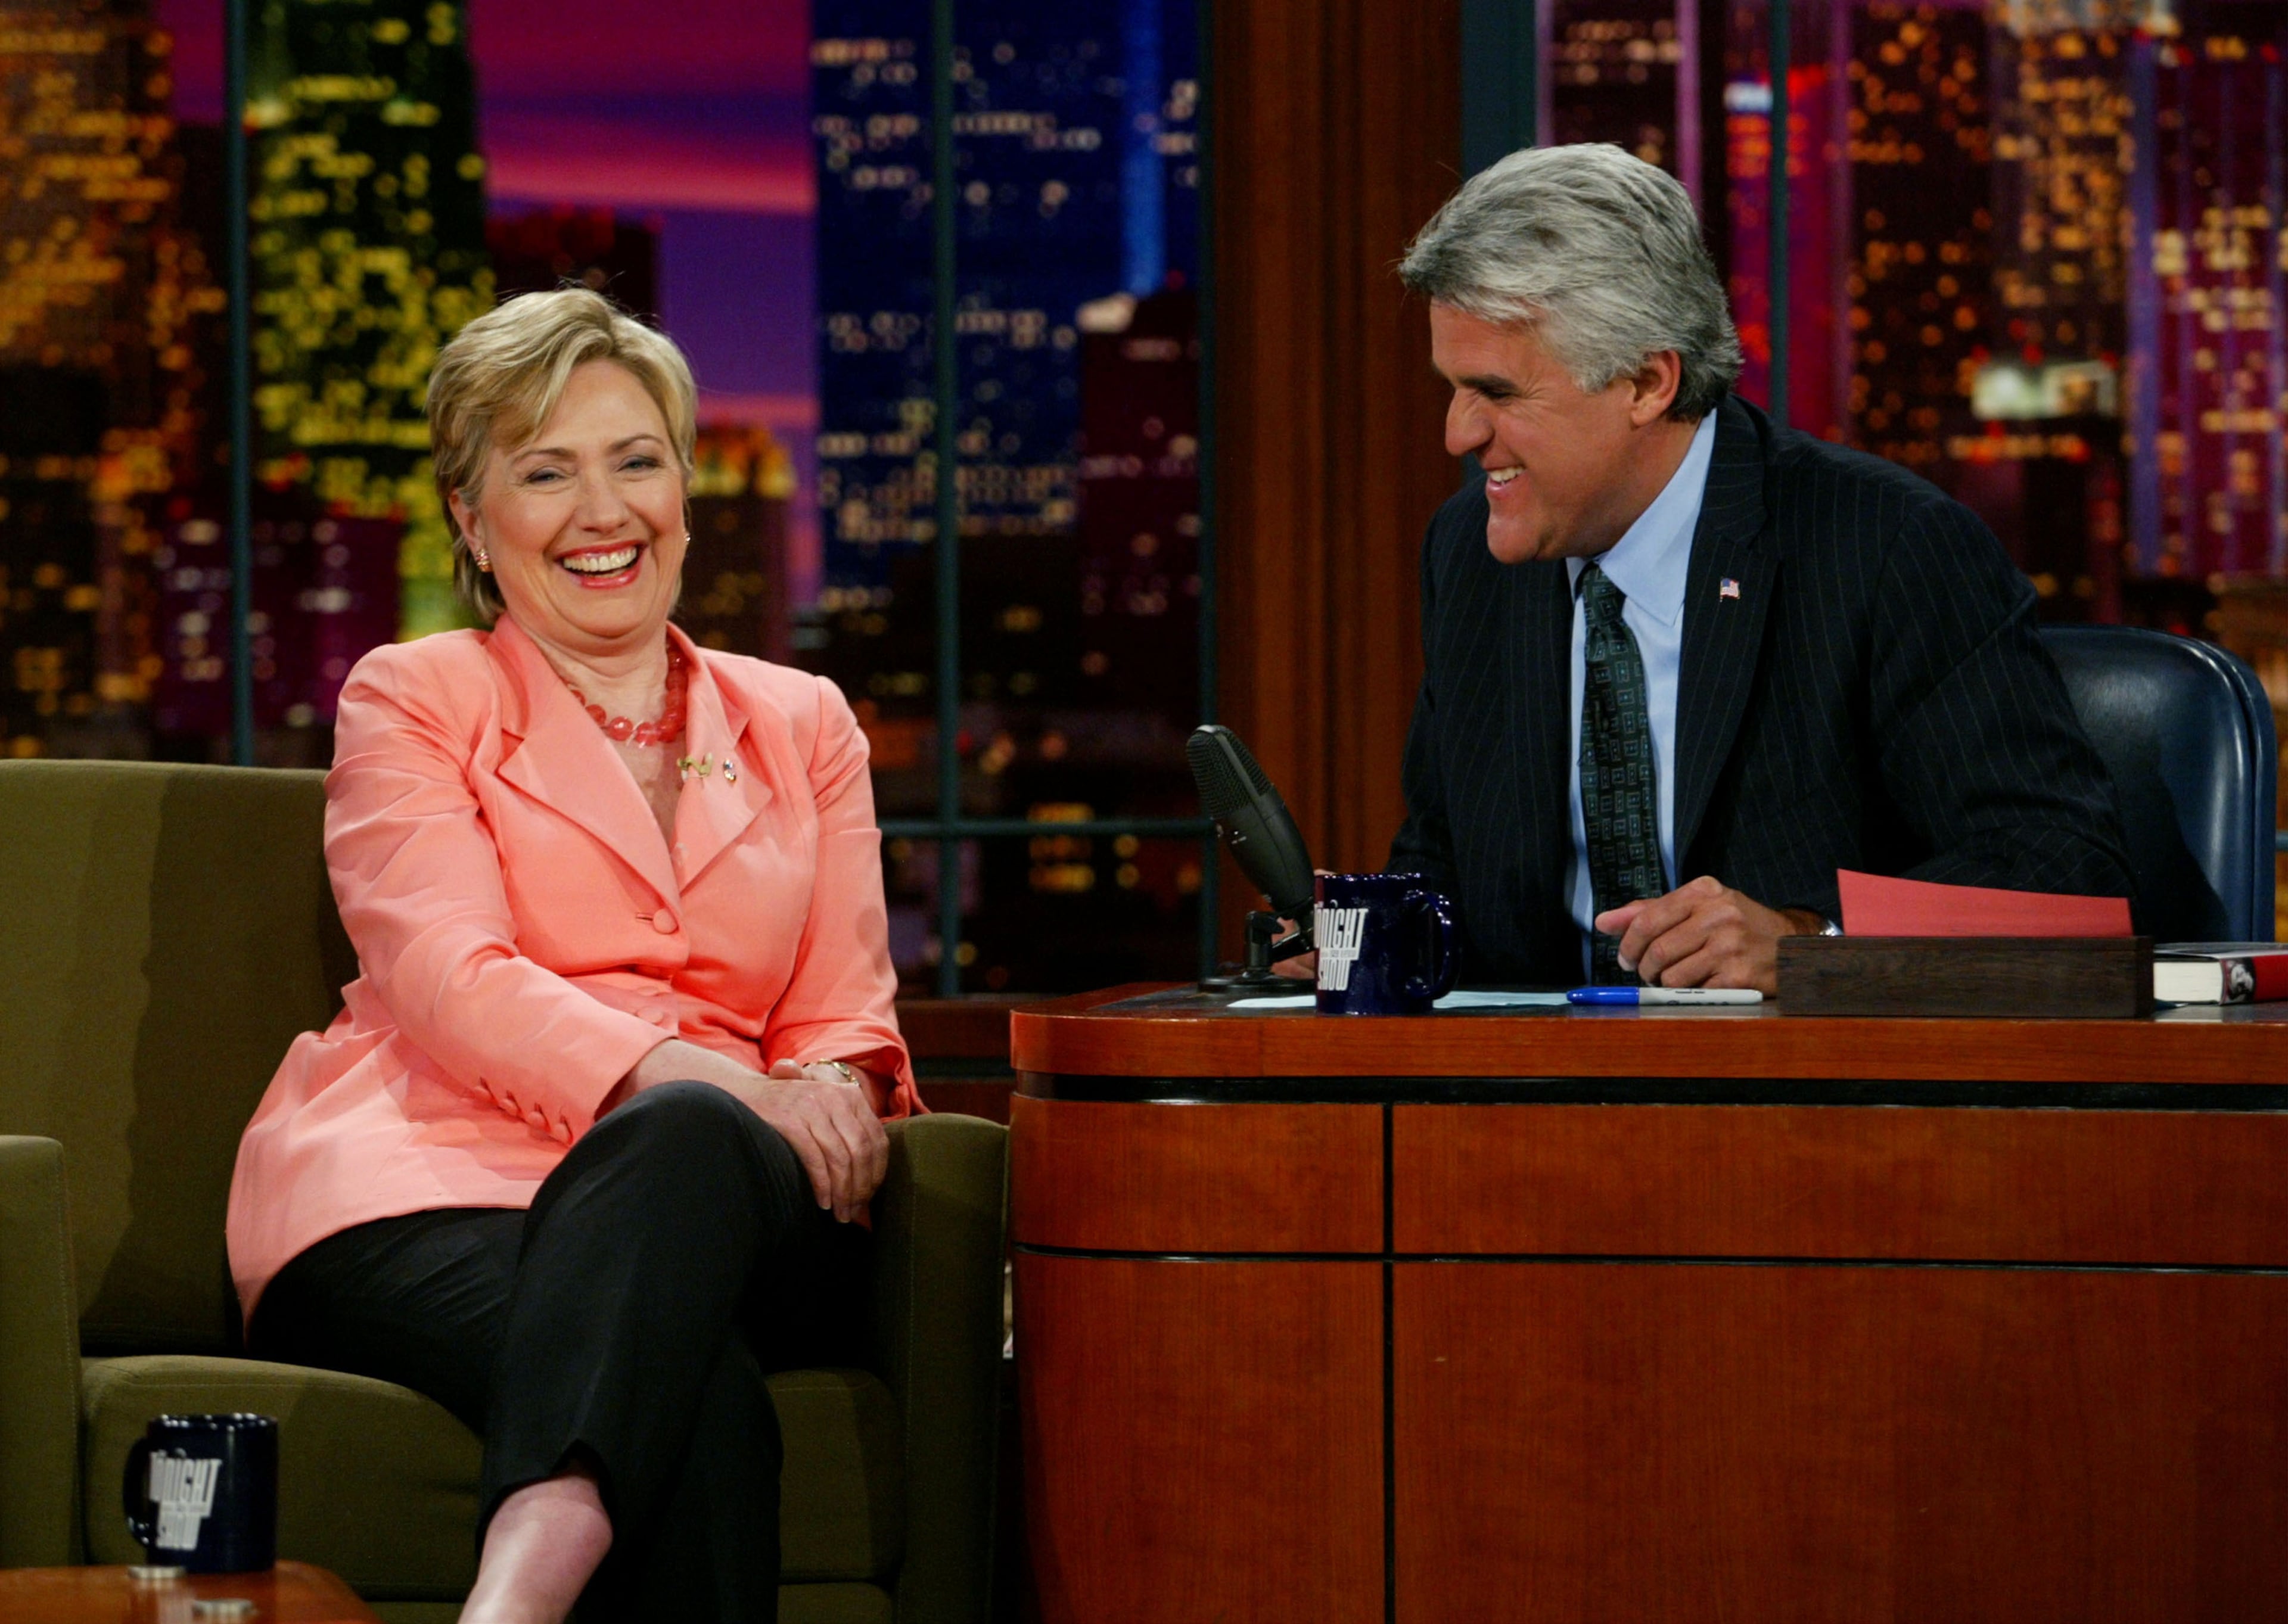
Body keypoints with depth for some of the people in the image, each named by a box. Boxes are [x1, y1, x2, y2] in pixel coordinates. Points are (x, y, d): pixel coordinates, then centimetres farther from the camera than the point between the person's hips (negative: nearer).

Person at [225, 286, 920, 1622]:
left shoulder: (802, 725, 25)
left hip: (700, 1208, 2)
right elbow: (447, 974, -3)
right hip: (429, 1199, -2)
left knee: (689, 1143, -41)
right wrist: (681, 1069, -22)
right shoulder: (414, 701, 15)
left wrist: (829, 1094, -12)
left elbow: (844, 1009, 16)